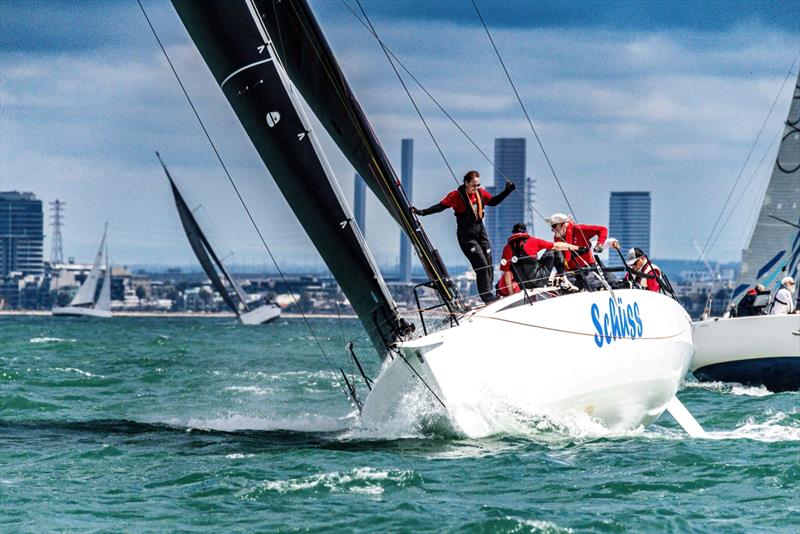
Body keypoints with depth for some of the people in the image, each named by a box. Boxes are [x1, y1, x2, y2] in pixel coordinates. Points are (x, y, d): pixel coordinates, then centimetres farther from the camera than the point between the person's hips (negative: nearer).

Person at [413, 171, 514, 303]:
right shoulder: (456, 196, -9)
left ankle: (488, 296, 6)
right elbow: (441, 206, -12)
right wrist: (422, 212, -22)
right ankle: (488, 296, -18)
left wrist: (507, 191, 19)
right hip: (466, 236, -6)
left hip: (481, 233, 6)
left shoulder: (481, 193, 8)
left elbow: (494, 201, 25)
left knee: (489, 266, 1)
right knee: (481, 265, -16)